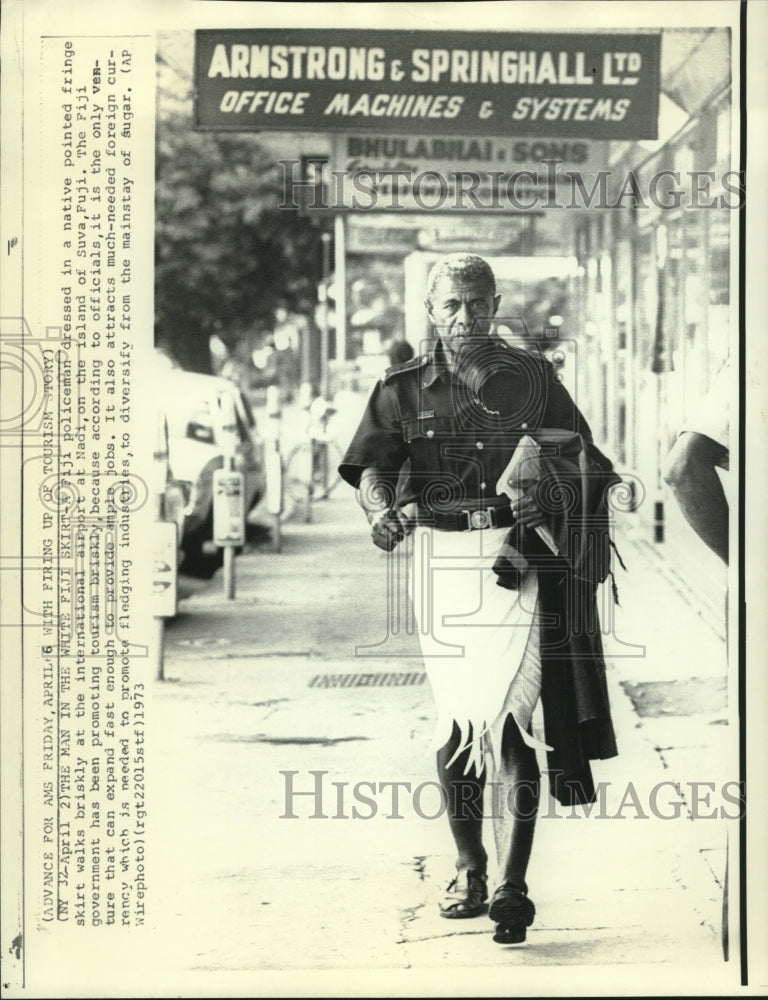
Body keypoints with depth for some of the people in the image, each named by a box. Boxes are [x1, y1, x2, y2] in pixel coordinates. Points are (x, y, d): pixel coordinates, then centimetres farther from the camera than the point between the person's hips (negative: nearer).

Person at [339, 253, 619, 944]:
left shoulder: (533, 377, 8)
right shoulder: (404, 389, 8)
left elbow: (582, 460, 11)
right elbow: (371, 468, -2)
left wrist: (548, 493, -11)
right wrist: (384, 510, -25)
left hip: (517, 554, -2)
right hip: (440, 557, 2)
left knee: (508, 718, -12)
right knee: (455, 723, 7)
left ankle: (513, 886, -13)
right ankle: (468, 868, 24)